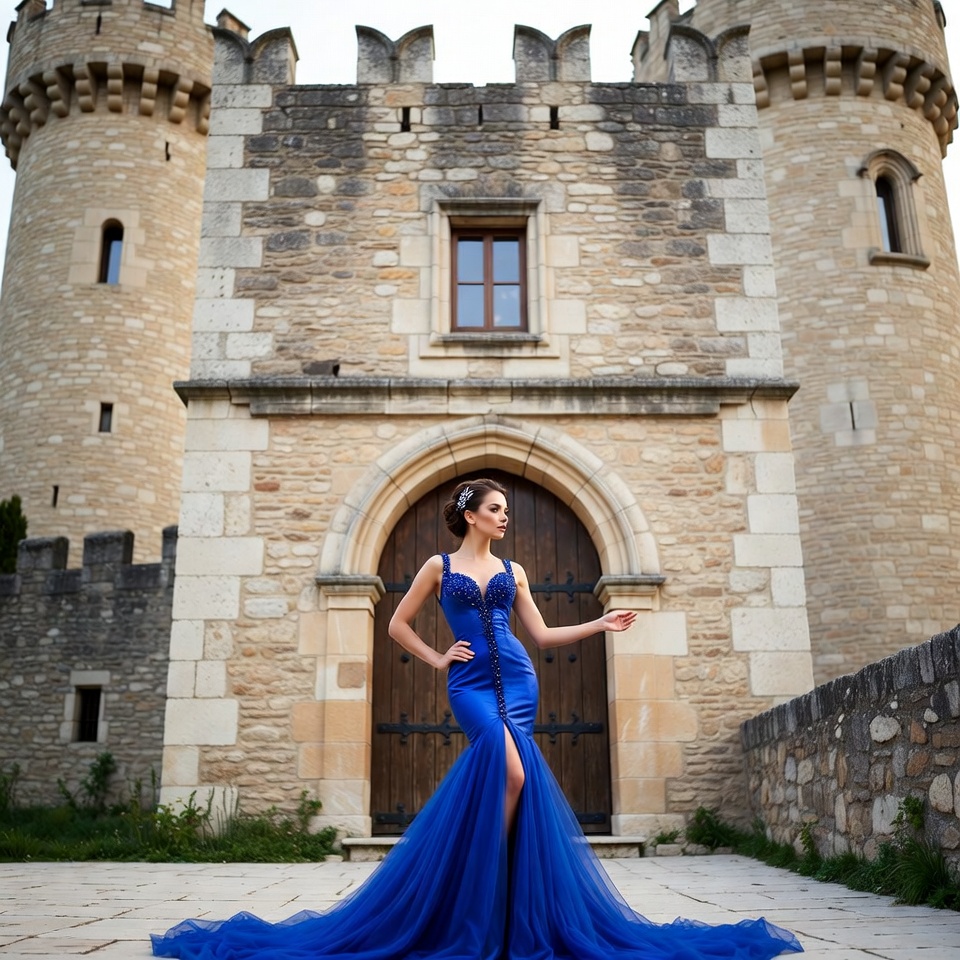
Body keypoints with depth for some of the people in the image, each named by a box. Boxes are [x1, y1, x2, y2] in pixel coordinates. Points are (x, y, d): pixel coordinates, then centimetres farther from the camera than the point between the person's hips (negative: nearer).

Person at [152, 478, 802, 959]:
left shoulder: (512, 571, 16)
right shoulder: (439, 567, 8)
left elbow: (542, 634, 16)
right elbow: (398, 625, 14)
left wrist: (600, 625, 9)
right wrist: (438, 659, 4)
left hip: (517, 679, 4)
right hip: (470, 683, -3)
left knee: (497, 775, -7)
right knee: (512, 772, -25)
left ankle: (486, 893, 8)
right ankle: (487, 886, -9)